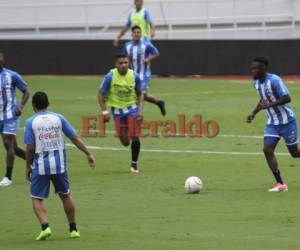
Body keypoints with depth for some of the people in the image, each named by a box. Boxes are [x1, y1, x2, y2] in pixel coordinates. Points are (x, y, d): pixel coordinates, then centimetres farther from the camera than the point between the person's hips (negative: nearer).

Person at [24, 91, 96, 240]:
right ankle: (73, 229, 22)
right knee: (65, 196, 19)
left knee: (37, 199, 7)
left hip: (40, 166, -3)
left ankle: (45, 226, -14)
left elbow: (30, 148, -8)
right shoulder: (59, 118, 2)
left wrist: (28, 167, 4)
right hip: (59, 164, 3)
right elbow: (75, 139, 1)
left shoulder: (31, 122, -5)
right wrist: (88, 154, 9)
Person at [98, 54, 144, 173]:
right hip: (117, 109, 0)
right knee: (125, 142, 0)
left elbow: (140, 94, 5)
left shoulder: (134, 76, -9)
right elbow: (101, 94, -6)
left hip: (132, 108, 0)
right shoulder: (110, 76, -14)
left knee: (135, 138, -13)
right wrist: (105, 111, -14)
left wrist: (140, 110, -7)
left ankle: (134, 164, 6)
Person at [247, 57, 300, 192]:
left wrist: (270, 105, -30)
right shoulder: (256, 83, 5)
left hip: (286, 121, -7)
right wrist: (254, 112, 10)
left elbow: (287, 98, -24)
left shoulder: (274, 80, -20)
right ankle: (280, 184, -7)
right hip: (272, 123, 7)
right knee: (267, 149, -10)